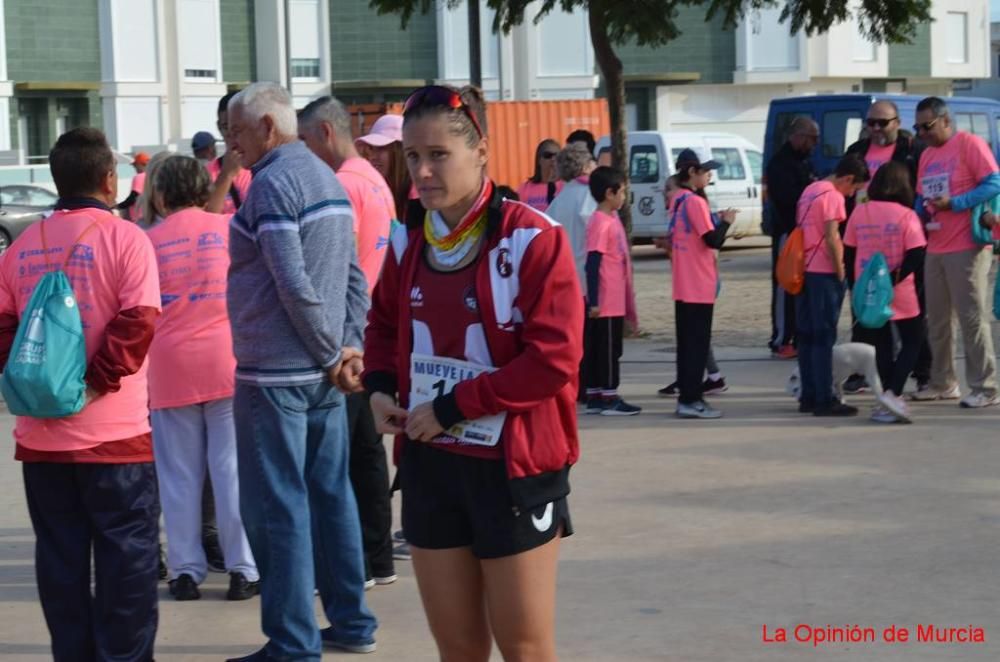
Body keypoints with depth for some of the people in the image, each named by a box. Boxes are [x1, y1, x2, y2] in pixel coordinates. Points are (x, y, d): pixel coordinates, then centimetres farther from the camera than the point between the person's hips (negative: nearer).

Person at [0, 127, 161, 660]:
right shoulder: (124, 238, -7)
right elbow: (138, 321, -17)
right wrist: (98, 382, -13)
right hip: (112, 431, -4)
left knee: (59, 555, 11)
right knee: (126, 550, 4)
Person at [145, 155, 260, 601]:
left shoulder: (148, 241, 3)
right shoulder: (229, 228, 2)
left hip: (170, 366, 0)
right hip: (227, 362, 0)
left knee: (179, 475, 7)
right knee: (233, 468, 3)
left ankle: (186, 571, 9)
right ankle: (243, 569, 3)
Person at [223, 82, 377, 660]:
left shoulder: (272, 183, -13)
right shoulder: (329, 178, 14)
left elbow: (294, 283, -20)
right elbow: (355, 277, 12)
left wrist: (334, 353, -10)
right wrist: (350, 346, 4)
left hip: (275, 373, -9)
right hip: (323, 373, 9)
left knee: (278, 508, -5)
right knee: (332, 495, 13)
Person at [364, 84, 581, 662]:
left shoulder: (532, 240, -14)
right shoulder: (409, 241, 6)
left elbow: (553, 359, -19)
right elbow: (384, 325, 23)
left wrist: (450, 407, -17)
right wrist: (381, 388, 2)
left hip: (513, 466, -6)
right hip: (430, 464, 6)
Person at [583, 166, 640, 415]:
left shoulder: (613, 219, 12)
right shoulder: (600, 222, -16)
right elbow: (593, 264, -18)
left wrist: (628, 298, 23)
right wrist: (593, 301, -19)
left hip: (615, 300, 9)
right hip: (605, 301, -9)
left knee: (597, 349, 12)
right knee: (607, 350, -2)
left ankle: (594, 397, 17)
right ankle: (609, 399, 4)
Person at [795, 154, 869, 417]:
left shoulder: (809, 190, 15)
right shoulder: (833, 196, -11)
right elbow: (831, 238, -19)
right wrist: (840, 272, -10)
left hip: (804, 271, 8)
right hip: (823, 274, -8)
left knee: (807, 337, 10)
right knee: (824, 338, -5)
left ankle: (809, 396, 15)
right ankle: (824, 400, -4)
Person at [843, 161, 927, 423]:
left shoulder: (859, 212, 1)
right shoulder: (906, 216, -10)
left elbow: (848, 254, 6)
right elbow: (916, 256, -17)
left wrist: (854, 287, 13)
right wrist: (895, 278, -10)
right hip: (900, 295, -4)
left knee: (882, 345, 14)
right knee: (913, 339, 11)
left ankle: (891, 403, 15)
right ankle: (892, 393, -6)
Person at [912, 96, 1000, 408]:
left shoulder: (970, 144, -7)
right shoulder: (927, 155, 16)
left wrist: (955, 203, -21)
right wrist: (919, 213, -1)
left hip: (966, 247, -8)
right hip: (935, 249, 8)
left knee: (972, 317, -6)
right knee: (936, 320, 11)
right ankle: (942, 383, 21)